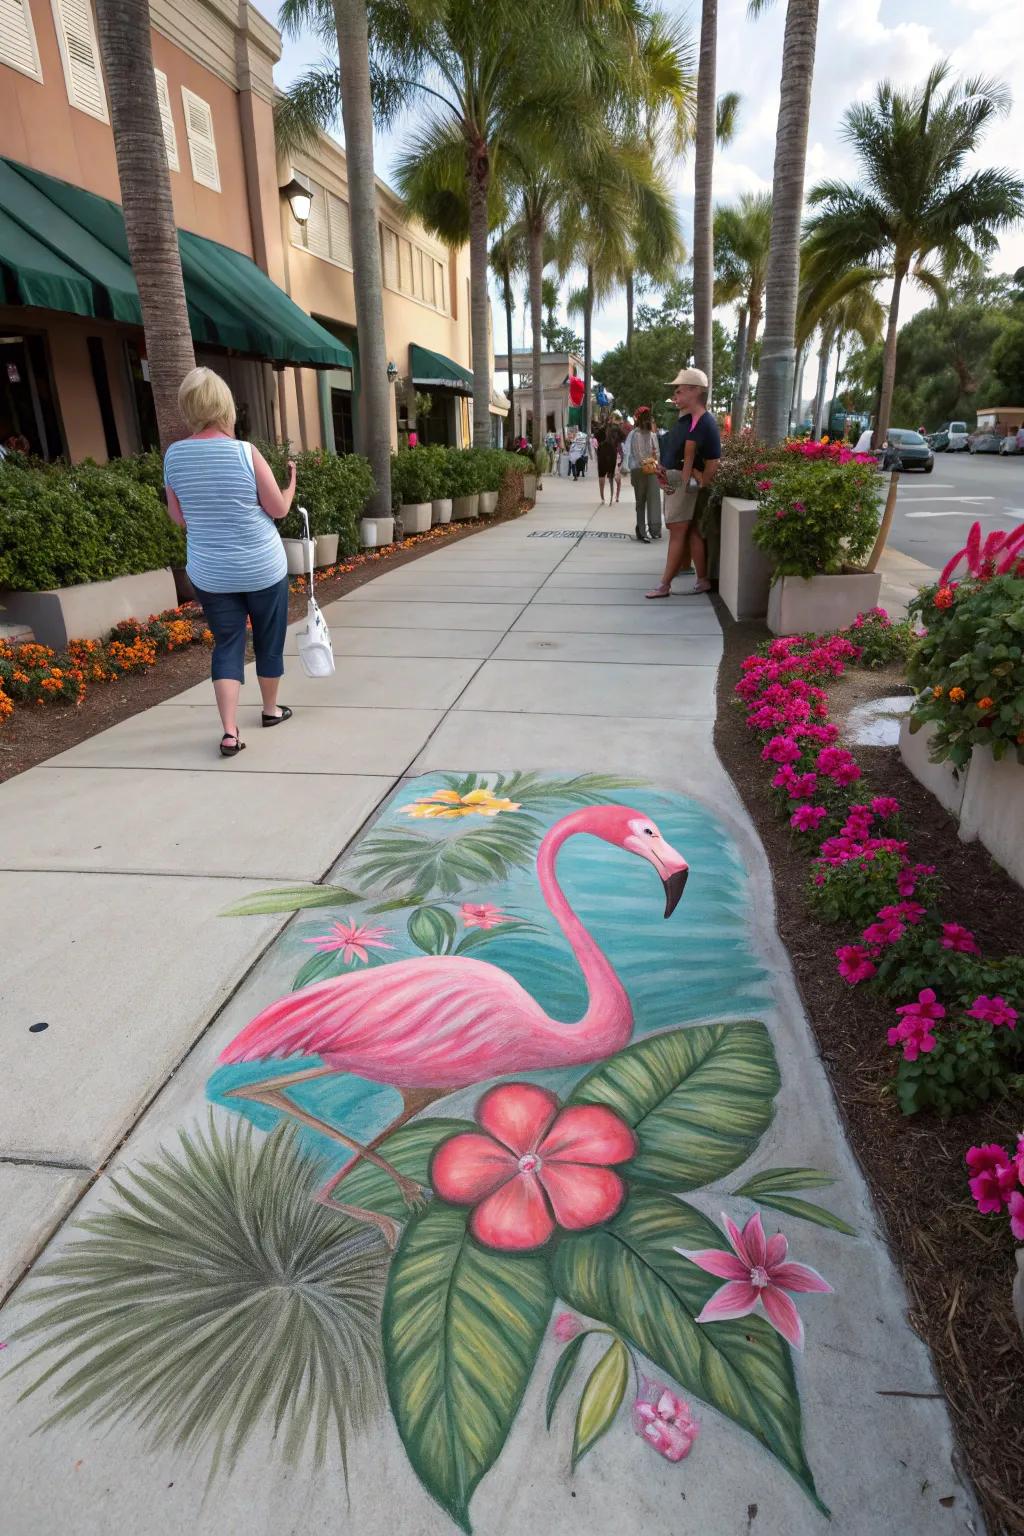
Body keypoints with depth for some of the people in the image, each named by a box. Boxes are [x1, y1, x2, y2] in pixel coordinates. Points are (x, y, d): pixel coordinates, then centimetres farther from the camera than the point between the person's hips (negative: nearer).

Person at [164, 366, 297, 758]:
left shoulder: (173, 456, -3)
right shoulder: (245, 452, -14)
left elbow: (178, 516, 8)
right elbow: (279, 509, -5)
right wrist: (291, 480, 13)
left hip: (209, 573, 2)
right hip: (262, 568, -2)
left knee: (227, 644, 9)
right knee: (268, 639, 17)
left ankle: (229, 730, -4)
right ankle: (271, 709, 34)